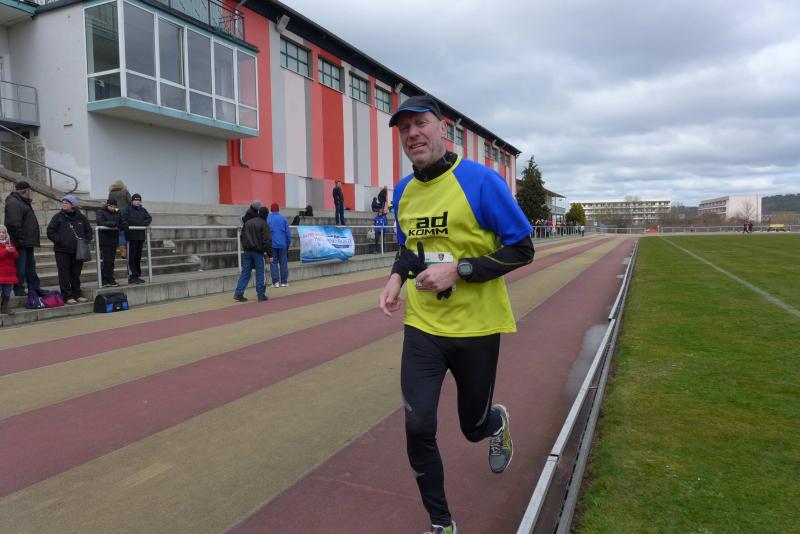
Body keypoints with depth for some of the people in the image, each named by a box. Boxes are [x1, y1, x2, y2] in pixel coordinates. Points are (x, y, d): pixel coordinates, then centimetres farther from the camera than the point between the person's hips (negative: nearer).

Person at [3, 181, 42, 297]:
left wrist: (31, 240, 18)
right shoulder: (13, 203, -13)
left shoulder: (23, 202, 20)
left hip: (27, 243, 11)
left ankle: (34, 289, 23)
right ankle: (19, 291, 1)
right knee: (20, 269, -5)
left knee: (30, 267, 15)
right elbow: (13, 223, -22)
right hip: (20, 243, -11)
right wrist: (20, 238, -22)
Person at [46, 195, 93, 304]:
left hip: (78, 251, 2)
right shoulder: (58, 217, 1)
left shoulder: (81, 217, 7)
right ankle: (67, 296, 1)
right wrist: (60, 241, -10)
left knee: (76, 274, 10)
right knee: (64, 274, -3)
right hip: (62, 251, -2)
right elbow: (50, 232, 0)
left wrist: (86, 241, 2)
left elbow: (88, 230, 17)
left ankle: (77, 294, 19)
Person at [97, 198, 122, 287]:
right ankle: (104, 280, -1)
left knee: (111, 260, 8)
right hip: (104, 240, -5)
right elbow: (100, 223, -16)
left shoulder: (117, 213, 16)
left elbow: (121, 223, 11)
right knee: (105, 260, -7)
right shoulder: (101, 212, 0)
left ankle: (110, 279, 14)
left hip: (114, 240, 5)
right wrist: (113, 223, -19)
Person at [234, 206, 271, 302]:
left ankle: (238, 294, 1)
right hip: (258, 252, -5)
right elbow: (267, 241, -12)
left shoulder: (247, 222, 12)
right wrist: (269, 254, -9)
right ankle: (261, 295, 5)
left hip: (247, 251, 5)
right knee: (260, 274, 2)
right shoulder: (264, 224, -8)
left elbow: (242, 237, 17)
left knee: (245, 273, 7)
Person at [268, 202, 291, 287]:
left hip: (272, 244, -1)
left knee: (274, 262, 4)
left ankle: (275, 282, -2)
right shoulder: (283, 218, 1)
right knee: (283, 262, 7)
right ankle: (284, 282, 8)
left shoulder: (267, 219, -1)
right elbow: (288, 232, 1)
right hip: (282, 244, 1)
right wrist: (289, 243, 10)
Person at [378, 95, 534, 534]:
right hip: (422, 328, 4)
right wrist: (396, 277, 0)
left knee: (474, 427, 13)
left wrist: (459, 269, -22)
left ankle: (498, 422, 54)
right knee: (418, 428, -5)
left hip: (475, 329, -3)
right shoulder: (403, 190, 5)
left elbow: (522, 249, -11)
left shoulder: (479, 180, -12)